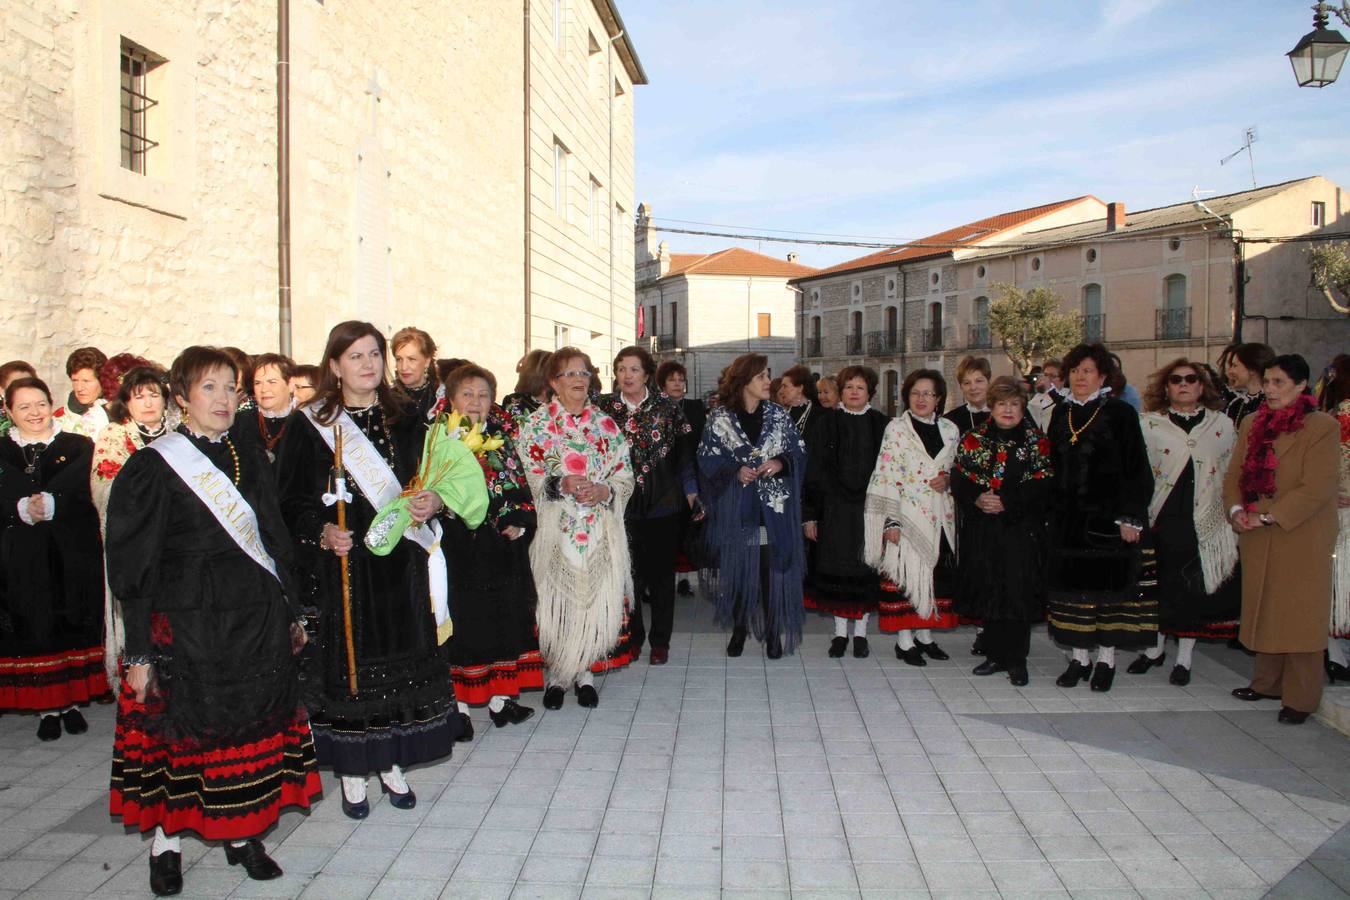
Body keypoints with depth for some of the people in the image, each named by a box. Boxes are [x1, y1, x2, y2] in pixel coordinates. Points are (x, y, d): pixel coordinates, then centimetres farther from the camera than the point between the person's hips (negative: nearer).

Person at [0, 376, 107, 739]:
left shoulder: (78, 446, 4)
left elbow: (76, 487, -12)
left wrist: (49, 503, -30)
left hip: (72, 553, 0)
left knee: (73, 628, 5)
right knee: (33, 632, 3)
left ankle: (72, 702, 17)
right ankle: (47, 708, 13)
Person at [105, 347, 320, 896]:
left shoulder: (250, 463, 10)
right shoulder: (152, 468, -7)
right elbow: (134, 566, -8)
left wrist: (290, 614, 14)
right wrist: (139, 651, -11)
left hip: (256, 622, 5)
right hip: (185, 624, -4)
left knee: (250, 729, 9)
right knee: (180, 732, 4)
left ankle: (242, 835, 24)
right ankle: (166, 842, 23)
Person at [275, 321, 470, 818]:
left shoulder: (407, 422, 8)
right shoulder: (308, 426, -3)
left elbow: (436, 486, 13)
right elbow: (290, 502, -5)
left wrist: (434, 502, -9)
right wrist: (323, 532, -22)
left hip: (402, 569, 3)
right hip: (342, 569, -3)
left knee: (401, 664, 9)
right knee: (348, 666, 3)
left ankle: (391, 764, 25)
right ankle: (352, 773, 19)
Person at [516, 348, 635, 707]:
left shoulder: (606, 425, 11)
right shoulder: (536, 424, 3)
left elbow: (625, 475, 9)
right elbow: (527, 478, -3)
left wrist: (606, 491, -11)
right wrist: (560, 485, -20)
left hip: (601, 530, 2)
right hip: (555, 529, -2)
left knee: (595, 599, 2)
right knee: (556, 599, -2)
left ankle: (585, 672, 17)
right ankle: (556, 675, 13)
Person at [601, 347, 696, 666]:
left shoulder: (668, 406, -1)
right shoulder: (604, 408, 1)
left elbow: (684, 450, 3)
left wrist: (689, 488, 3)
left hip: (662, 503, -1)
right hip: (620, 504, 1)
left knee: (661, 573, 7)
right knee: (628, 573, 7)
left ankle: (660, 640, 19)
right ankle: (632, 636, 23)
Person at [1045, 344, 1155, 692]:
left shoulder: (1120, 413, -6)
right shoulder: (1060, 414, 9)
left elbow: (1137, 468, -8)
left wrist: (1131, 518, -13)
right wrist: (1053, 513, 9)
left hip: (1108, 516, -4)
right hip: (1067, 518, 5)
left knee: (1109, 587, 2)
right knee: (1073, 588, 7)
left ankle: (1106, 660, 14)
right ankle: (1079, 658, 17)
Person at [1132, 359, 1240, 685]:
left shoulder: (1223, 425, 8)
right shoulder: (1148, 424, 4)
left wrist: (1234, 513, 3)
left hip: (1204, 522, 1)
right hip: (1160, 520, 0)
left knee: (1195, 588, 5)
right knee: (1159, 585, 7)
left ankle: (1184, 657, 16)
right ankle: (1154, 648, 24)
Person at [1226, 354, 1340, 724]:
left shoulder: (1323, 427, -10)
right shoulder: (1252, 424, 9)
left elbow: (1317, 489, -16)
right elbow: (1234, 473, 10)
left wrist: (1269, 517, -18)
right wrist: (1236, 509, -8)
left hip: (1301, 538, -6)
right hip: (1257, 540, 6)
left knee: (1300, 616, 1)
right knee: (1264, 610, 14)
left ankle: (1300, 698, 11)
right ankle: (1267, 682, 28)